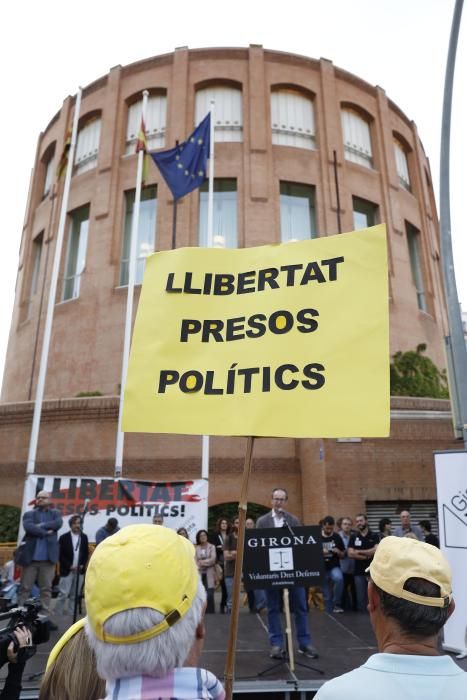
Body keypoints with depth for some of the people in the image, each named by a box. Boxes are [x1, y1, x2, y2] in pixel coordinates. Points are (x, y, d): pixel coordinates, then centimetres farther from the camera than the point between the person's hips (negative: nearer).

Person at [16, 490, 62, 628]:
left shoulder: (55, 513, 12)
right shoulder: (29, 514, 7)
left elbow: (58, 524, -9)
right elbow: (28, 527, -12)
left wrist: (41, 526, -15)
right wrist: (46, 532, -12)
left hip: (48, 557, 1)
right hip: (30, 556, -1)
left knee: (46, 589, 6)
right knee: (25, 588, 6)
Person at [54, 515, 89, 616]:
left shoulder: (84, 537, 7)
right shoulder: (64, 537, -3)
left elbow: (86, 553, 11)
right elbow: (60, 555, -5)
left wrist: (82, 565, -4)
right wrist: (70, 566, -12)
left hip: (79, 571, 3)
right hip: (67, 571, -3)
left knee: (74, 595, 9)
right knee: (63, 594, -5)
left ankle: (71, 614, 18)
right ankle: (58, 614, 6)